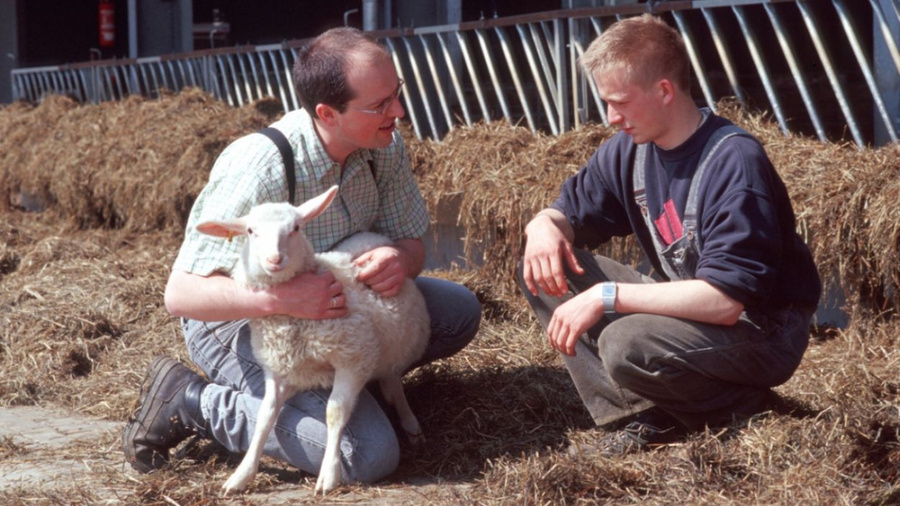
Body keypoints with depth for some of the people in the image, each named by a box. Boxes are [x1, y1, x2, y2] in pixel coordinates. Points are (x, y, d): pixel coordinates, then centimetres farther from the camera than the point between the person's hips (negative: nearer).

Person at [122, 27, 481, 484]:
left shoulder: (384, 146, -12)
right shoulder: (258, 168, -32)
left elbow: (413, 243, 1)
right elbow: (180, 294, -31)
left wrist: (399, 261, -26)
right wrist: (280, 298, -48)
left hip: (336, 305, 7)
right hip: (241, 319, -7)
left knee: (459, 311, -3)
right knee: (369, 455, -23)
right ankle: (195, 403, -9)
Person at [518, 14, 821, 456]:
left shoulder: (734, 162, -25)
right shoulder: (629, 150, -2)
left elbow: (725, 300, -32)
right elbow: (567, 212, 11)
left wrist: (606, 296, -31)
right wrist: (544, 226, -16)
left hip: (763, 332, -8)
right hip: (687, 307, 8)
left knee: (628, 344, -35)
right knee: (543, 268, -4)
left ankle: (740, 405, -5)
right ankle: (637, 420, -11)